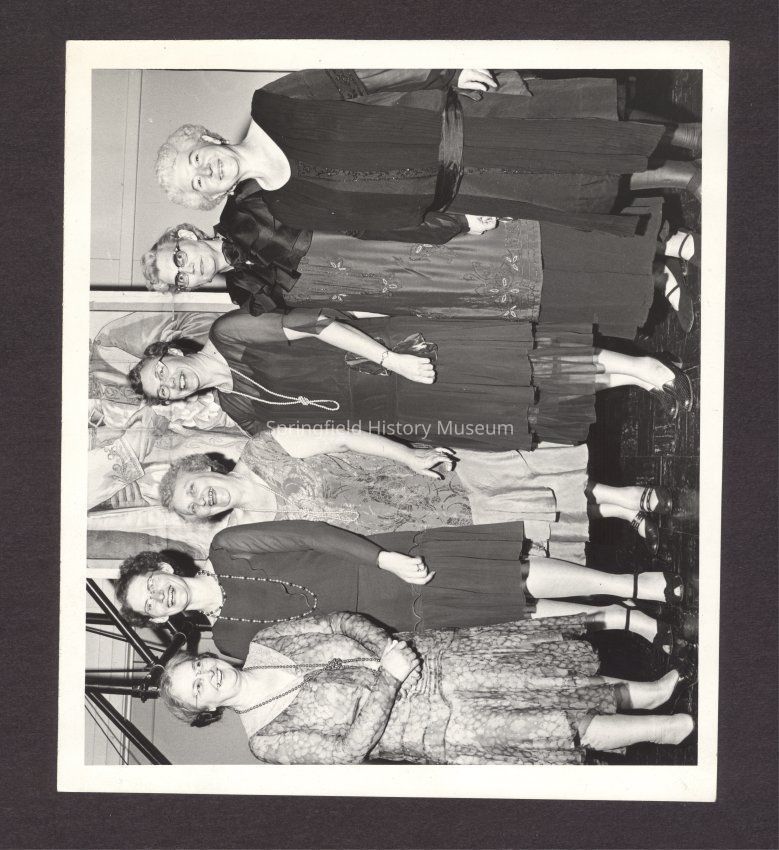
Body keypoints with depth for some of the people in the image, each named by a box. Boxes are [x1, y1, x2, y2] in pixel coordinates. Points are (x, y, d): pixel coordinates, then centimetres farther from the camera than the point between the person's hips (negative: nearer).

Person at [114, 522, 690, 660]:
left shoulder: (227, 549, -1)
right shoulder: (231, 639, 4)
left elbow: (309, 533, -5)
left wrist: (384, 556, -15)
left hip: (393, 562, -1)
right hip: (396, 614, 1)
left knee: (521, 581, -10)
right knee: (520, 611, -6)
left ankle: (635, 586, 6)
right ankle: (624, 617, 10)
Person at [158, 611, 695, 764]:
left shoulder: (266, 644, 1)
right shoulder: (268, 741, -12)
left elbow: (343, 623, 4)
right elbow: (347, 750, -18)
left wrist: (386, 647, -13)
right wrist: (387, 680, -25)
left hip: (421, 660, 5)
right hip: (425, 727, -4)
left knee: (525, 660, -6)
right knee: (551, 725, -12)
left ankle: (640, 693, 12)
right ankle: (667, 728, 1)